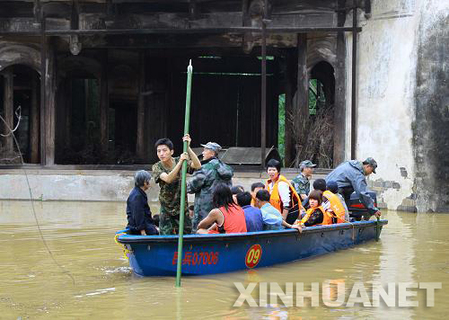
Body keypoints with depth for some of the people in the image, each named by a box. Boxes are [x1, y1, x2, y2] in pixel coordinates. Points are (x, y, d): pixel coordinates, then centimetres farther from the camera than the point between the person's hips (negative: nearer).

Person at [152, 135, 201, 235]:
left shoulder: (179, 161, -5)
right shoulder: (157, 167, -9)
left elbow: (197, 166, -21)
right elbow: (168, 179, -27)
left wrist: (187, 147, -30)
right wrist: (180, 162, -34)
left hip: (182, 208, 1)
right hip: (167, 210, -1)